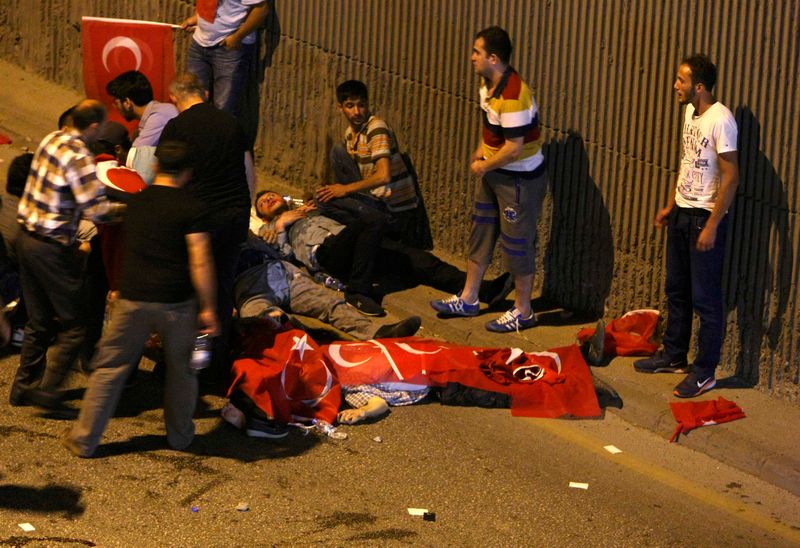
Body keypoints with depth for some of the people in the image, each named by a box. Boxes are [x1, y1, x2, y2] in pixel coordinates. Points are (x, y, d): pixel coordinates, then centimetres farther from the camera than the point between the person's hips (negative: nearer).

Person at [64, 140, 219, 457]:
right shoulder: (192, 208, -7)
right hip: (177, 302, -2)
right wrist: (208, 308, -8)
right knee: (180, 371, 17)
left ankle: (85, 439, 11)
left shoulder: (135, 202, 9)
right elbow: (200, 262, -13)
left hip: (132, 300, 3)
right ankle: (180, 435, 29)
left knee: (109, 369, 10)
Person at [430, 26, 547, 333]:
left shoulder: (512, 96, -30)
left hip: (520, 178, -10)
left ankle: (523, 312, 15)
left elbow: (514, 148, -29)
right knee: (480, 233, 17)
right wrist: (481, 151, 4)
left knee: (516, 243, 1)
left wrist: (484, 167, -15)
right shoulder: (487, 83, 0)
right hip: (494, 173, 10)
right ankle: (468, 299, 30)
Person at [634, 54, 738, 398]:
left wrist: (712, 226, -21)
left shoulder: (720, 120, -21)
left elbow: (731, 177, -21)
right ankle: (674, 356, 31)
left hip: (705, 217, -9)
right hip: (682, 213, 9)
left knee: (705, 297, 0)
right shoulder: (690, 112, 5)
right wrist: (670, 205, 19)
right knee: (677, 289, 18)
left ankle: (704, 372, 9)